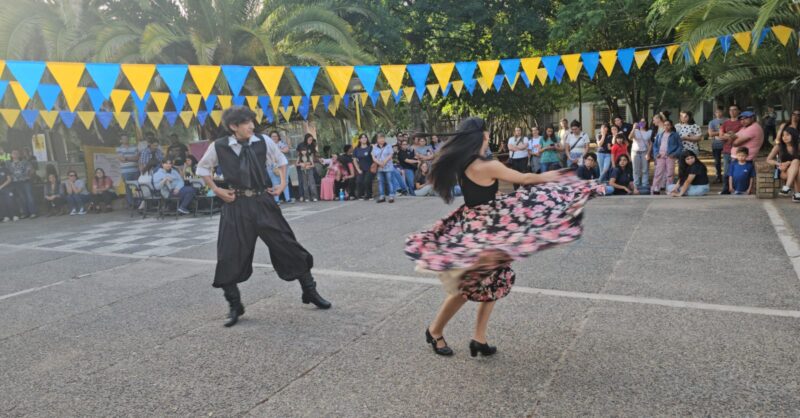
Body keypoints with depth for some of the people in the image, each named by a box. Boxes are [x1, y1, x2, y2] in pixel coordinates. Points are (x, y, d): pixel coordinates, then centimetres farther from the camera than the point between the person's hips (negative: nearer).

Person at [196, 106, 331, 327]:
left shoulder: (263, 142, -2)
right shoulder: (219, 147, -5)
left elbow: (281, 159, 17)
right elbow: (202, 168, 13)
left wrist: (282, 183, 8)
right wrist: (216, 190, 2)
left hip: (262, 201, 1)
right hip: (236, 206, -1)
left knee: (288, 246, 3)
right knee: (229, 258, 1)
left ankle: (310, 292, 19)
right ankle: (235, 306, 20)